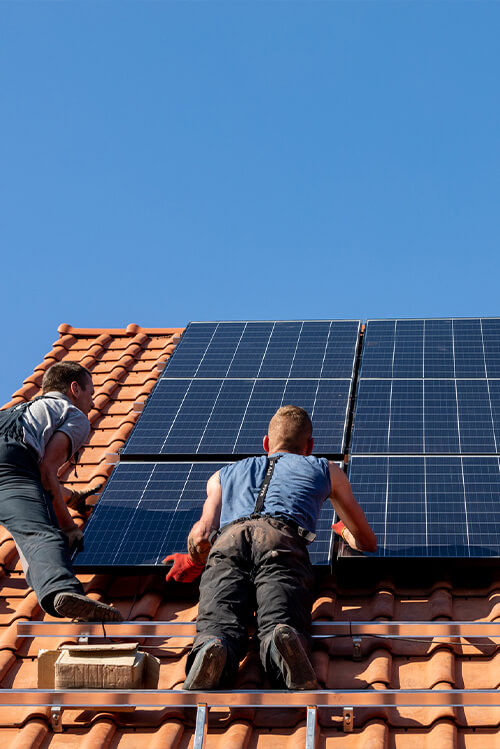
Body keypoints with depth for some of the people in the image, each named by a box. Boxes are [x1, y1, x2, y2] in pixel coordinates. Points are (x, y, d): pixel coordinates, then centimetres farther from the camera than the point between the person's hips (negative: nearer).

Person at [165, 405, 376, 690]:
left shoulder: (224, 475, 40)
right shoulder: (327, 470, 39)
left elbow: (202, 535, 23)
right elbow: (368, 542, 47)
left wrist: (193, 562, 45)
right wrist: (346, 533, 70)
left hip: (228, 541, 1)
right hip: (283, 539, -1)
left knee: (219, 630, -19)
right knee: (280, 624, -21)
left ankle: (211, 650, -54)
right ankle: (285, 641, -56)